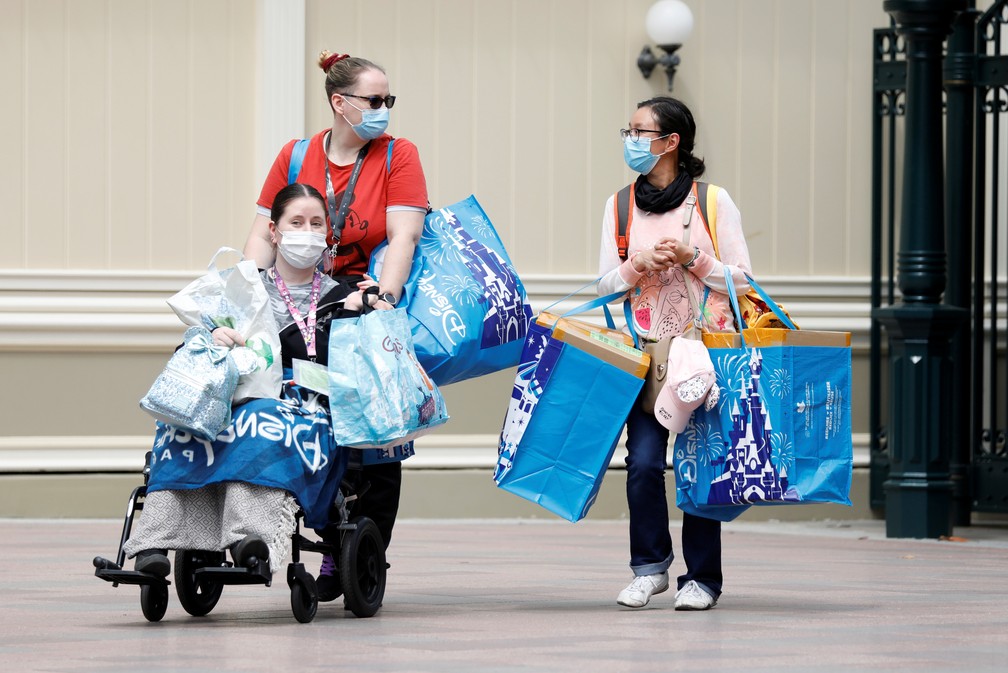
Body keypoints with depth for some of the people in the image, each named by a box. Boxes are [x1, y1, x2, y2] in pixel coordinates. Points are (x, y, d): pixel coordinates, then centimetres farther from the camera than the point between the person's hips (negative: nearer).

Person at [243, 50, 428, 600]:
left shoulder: (398, 157, 0)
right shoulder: (296, 157, 6)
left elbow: (403, 236, -11)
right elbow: (264, 233, 4)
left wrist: (383, 298, -25)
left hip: (375, 308, -1)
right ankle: (333, 554, 4)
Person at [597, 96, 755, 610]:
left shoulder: (714, 202, 0)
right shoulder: (621, 205, 9)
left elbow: (742, 280, 0)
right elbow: (606, 285, 10)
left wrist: (692, 257, -13)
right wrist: (639, 263, -9)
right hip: (646, 352, 2)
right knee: (643, 460, -8)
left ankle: (702, 577, 7)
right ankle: (649, 568, 7)